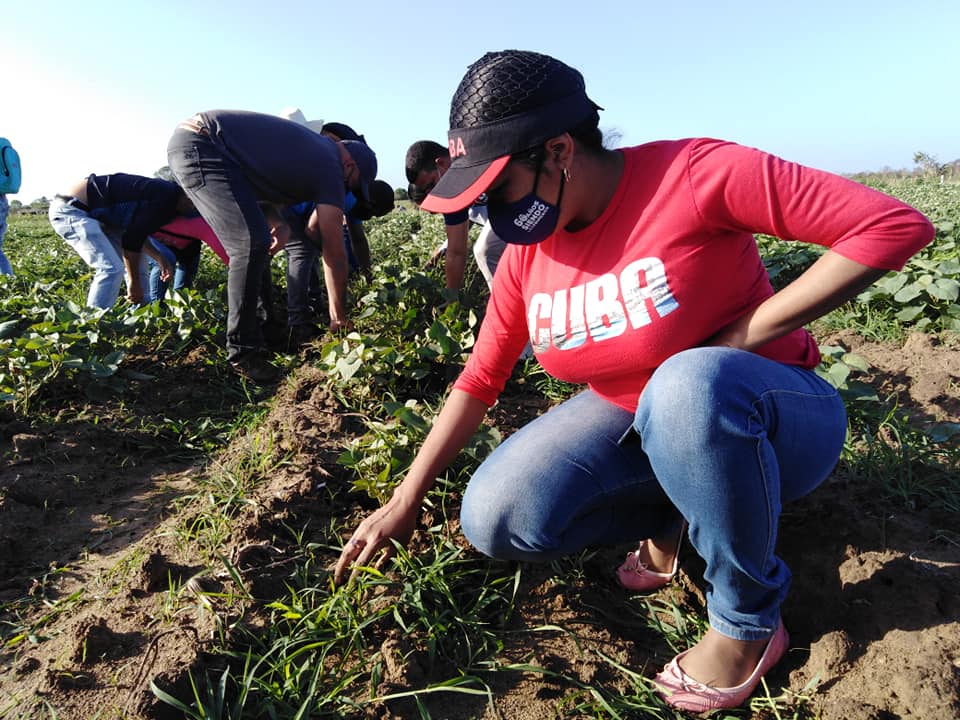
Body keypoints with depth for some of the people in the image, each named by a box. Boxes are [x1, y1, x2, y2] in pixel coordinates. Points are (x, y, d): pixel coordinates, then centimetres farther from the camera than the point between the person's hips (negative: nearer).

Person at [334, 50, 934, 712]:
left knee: (687, 382, -41)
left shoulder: (693, 174, -22)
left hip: (761, 419, -4)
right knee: (493, 520, -17)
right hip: (635, 421, 5)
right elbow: (480, 380, 3)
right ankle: (669, 514, 8)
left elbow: (898, 225, -23)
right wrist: (405, 501, 3)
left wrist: (740, 340, -24)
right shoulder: (525, 253, -4)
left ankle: (749, 620, -13)